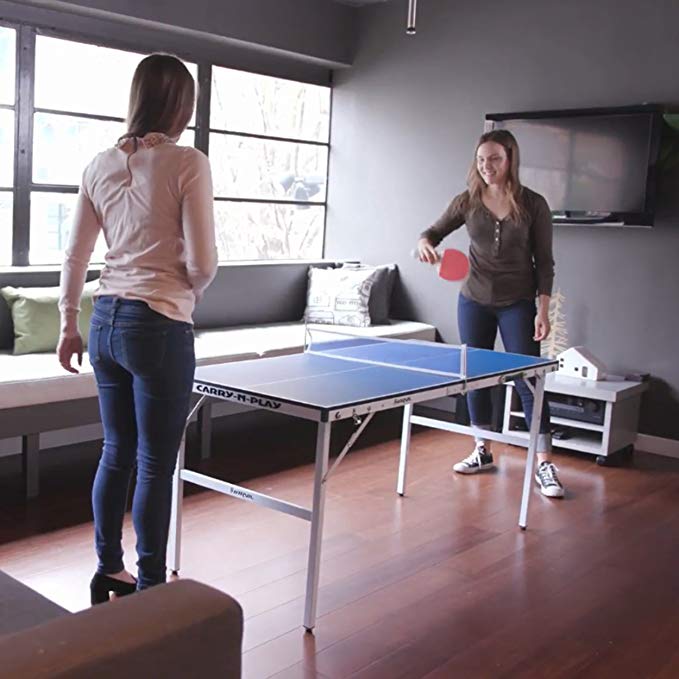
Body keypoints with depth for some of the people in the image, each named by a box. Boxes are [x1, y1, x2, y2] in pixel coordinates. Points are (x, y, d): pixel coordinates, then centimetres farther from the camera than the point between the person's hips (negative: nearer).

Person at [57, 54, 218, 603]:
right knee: (156, 466, 5)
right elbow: (203, 262, -13)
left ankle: (108, 570, 32)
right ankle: (150, 586, 17)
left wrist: (69, 324, 20)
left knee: (116, 453, 18)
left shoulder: (102, 165, 7)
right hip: (159, 327, -6)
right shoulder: (188, 163, -10)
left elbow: (75, 256, 11)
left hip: (106, 321, 7)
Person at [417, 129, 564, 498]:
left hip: (517, 304, -3)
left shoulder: (533, 205, -7)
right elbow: (434, 231, 9)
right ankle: (482, 450, 27)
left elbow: (544, 263, -4)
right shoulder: (467, 201, -2)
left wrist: (543, 310, -10)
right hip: (474, 301, 3)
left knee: (527, 379, -6)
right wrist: (425, 243, -15)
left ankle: (544, 464, 2)